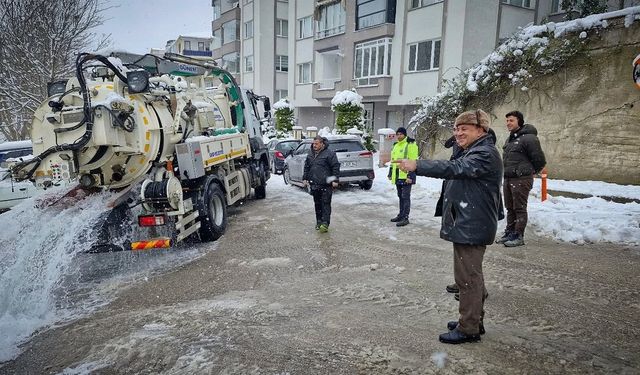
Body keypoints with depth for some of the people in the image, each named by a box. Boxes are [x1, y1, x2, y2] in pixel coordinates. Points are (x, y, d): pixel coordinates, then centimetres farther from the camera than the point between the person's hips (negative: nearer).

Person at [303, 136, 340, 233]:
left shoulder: (329, 153, -7)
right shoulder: (310, 154, 14)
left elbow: (336, 167, -7)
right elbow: (306, 167, 22)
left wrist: (335, 180, -12)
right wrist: (305, 178, 16)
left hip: (326, 185, -6)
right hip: (314, 185, 6)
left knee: (326, 204, -6)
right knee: (317, 204, 12)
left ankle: (325, 223, -8)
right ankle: (319, 222, 21)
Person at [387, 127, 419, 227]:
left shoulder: (410, 144, -9)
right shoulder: (396, 145, 18)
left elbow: (413, 162, -15)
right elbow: (392, 161, 24)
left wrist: (410, 176, -20)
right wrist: (390, 174, 21)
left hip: (406, 176, -8)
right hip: (397, 176, 8)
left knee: (405, 197, -5)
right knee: (400, 196, 15)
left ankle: (405, 218, -1)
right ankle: (401, 215, 25)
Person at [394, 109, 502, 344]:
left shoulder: (485, 154, -18)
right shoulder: (474, 152, 17)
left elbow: (454, 169, -31)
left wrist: (417, 166, -32)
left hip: (472, 227, -11)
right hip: (467, 224, 11)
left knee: (468, 277, -3)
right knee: (472, 275, 18)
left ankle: (468, 328, 7)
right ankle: (474, 321, 31)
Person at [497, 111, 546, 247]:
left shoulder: (528, 138, -13)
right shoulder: (509, 139, 14)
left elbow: (540, 160, -10)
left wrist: (530, 172, 3)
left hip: (521, 180, -8)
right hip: (507, 179, 8)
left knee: (519, 208, -1)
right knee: (510, 208, 15)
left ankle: (518, 236, 6)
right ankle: (509, 232, 24)